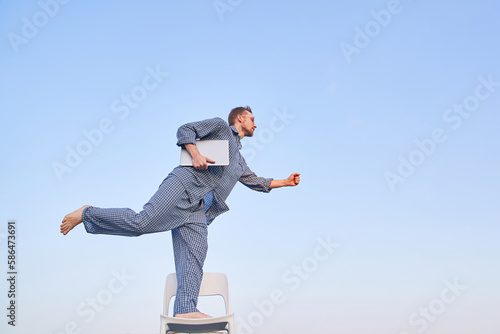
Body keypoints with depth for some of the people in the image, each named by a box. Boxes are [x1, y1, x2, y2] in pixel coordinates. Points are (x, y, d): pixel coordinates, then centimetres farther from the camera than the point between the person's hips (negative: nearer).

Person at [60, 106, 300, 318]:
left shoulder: (239, 160, 38)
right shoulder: (220, 126, 15)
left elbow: (254, 181, 46)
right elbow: (185, 130, 5)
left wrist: (285, 182, 42)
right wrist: (195, 154, -12)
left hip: (197, 211, 8)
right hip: (185, 185, -7)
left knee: (194, 258, -10)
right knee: (142, 222, -23)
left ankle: (185, 311, -18)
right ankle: (88, 214, -6)